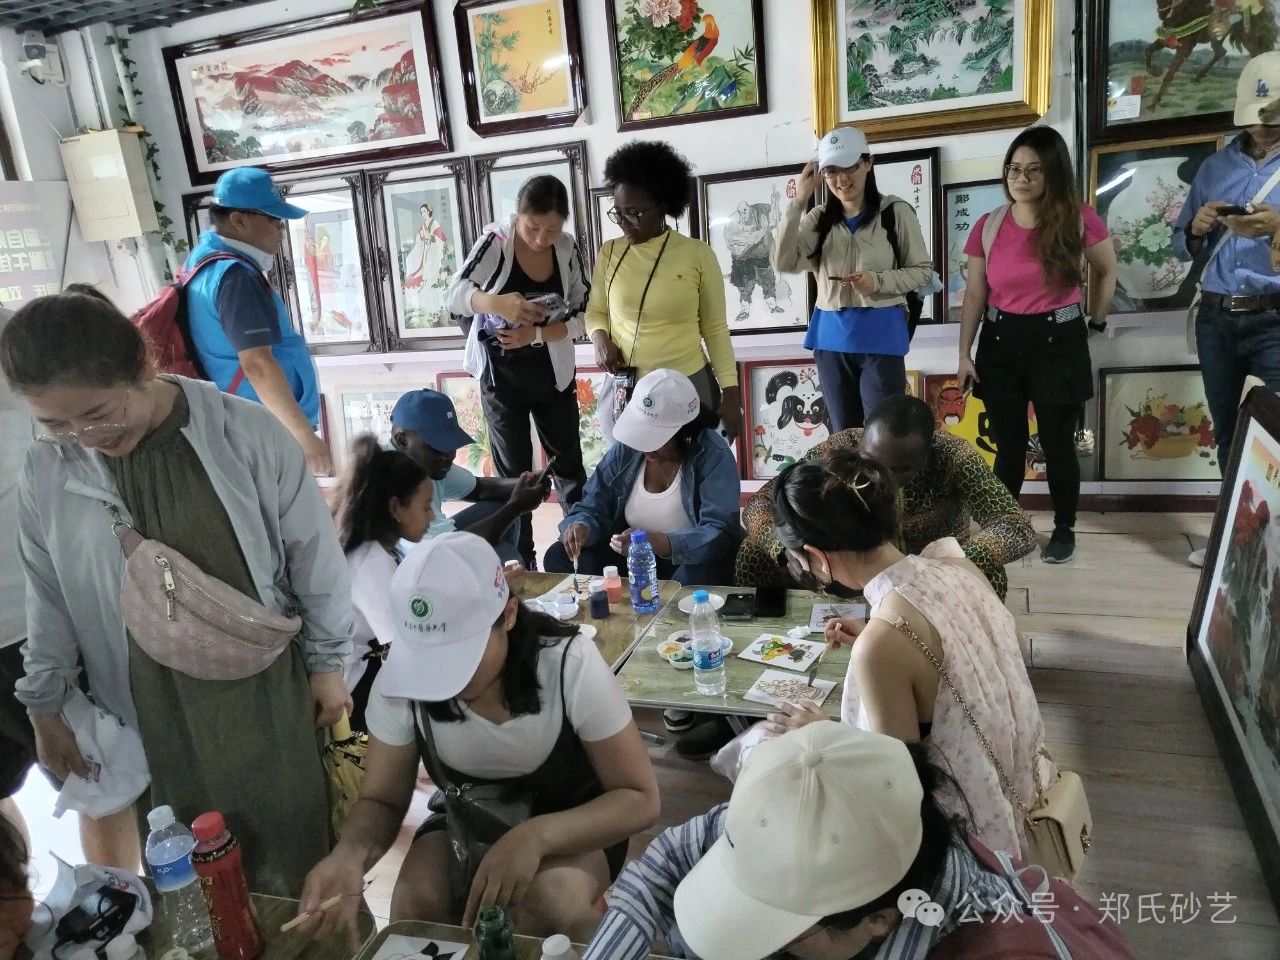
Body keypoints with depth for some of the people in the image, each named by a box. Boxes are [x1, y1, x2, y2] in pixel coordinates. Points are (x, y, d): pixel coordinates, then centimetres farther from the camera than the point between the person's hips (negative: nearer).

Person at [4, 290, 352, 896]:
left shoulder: (247, 434, -15)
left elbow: (314, 554, -6)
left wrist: (328, 663, 1)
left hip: (266, 689, -1)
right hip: (152, 712, 2)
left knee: (292, 866, 15)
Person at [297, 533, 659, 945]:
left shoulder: (569, 665, -28)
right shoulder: (400, 681, -20)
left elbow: (640, 798, -21)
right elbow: (382, 800, -8)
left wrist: (537, 835, -39)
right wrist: (350, 854, -33)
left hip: (569, 824, -2)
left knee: (554, 900, -33)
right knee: (415, 902, -28)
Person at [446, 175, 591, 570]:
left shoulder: (568, 249, -7)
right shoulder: (496, 241, -15)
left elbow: (582, 317, -7)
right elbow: (455, 295, -19)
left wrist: (537, 333, -24)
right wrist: (498, 304, -40)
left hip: (553, 374, 2)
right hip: (501, 376, -2)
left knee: (569, 464, 11)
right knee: (513, 472, 7)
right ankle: (521, 564, 17)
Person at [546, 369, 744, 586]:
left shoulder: (714, 455, -18)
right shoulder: (625, 449, -3)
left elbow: (720, 533, -29)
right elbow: (592, 509, 0)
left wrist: (658, 543, -44)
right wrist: (580, 527, -25)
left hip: (692, 561, -5)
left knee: (698, 577, -39)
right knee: (558, 558, -10)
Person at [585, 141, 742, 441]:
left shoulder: (698, 254, -4)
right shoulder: (609, 253, 3)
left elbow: (715, 328, 0)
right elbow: (595, 311, 14)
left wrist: (730, 393, -4)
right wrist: (600, 338, -8)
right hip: (623, 390, 2)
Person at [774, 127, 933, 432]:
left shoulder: (895, 211, -2)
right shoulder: (819, 218, 7)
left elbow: (923, 270, 1)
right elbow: (783, 263, -7)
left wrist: (879, 281, -17)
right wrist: (798, 202, -11)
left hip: (880, 335, -3)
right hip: (831, 338, 4)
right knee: (843, 435, 13)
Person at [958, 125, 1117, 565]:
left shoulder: (1079, 220, -7)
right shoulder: (987, 227, -2)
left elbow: (1108, 272, 9)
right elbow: (974, 294, 3)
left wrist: (1098, 321, 10)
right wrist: (964, 353, 0)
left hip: (1058, 343, -2)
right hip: (1001, 343, 2)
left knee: (1057, 444, 6)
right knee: (1009, 445, 10)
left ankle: (1064, 529, 23)